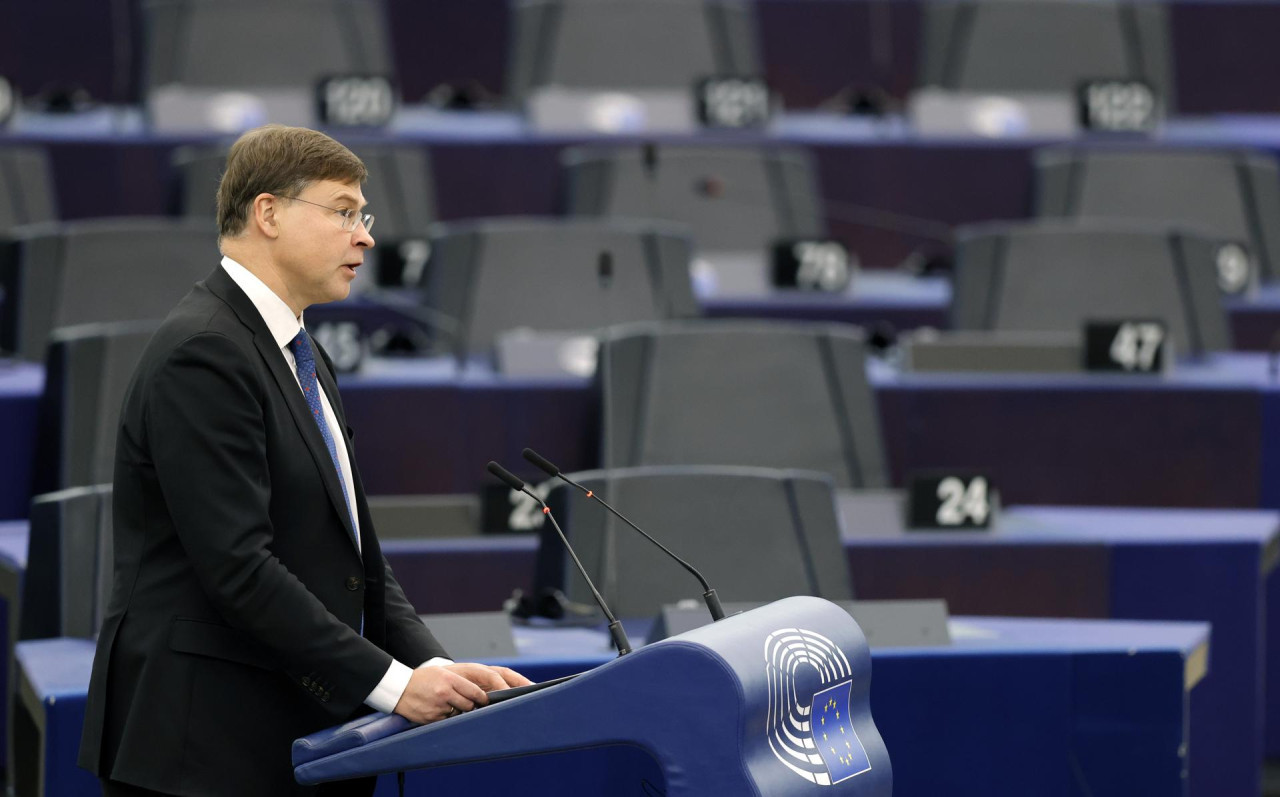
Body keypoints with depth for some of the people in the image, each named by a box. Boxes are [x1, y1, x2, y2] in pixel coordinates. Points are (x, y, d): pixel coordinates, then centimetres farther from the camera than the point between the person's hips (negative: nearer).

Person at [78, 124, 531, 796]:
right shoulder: (201, 354, -13)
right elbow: (238, 566, -20)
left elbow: (354, 555, 16)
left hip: (299, 737, 9)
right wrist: (390, 683, -20)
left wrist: (434, 668, 0)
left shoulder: (304, 360, 18)